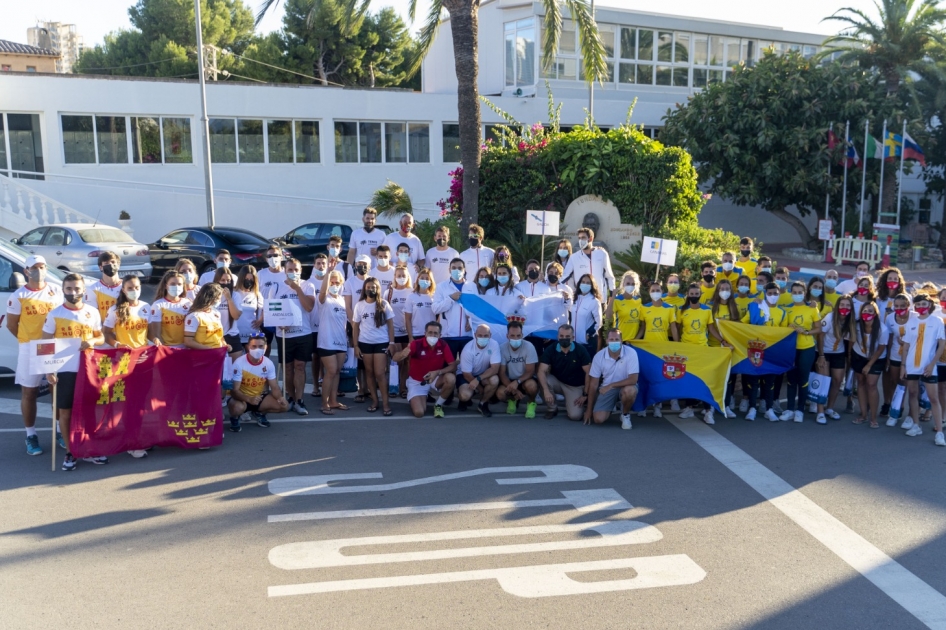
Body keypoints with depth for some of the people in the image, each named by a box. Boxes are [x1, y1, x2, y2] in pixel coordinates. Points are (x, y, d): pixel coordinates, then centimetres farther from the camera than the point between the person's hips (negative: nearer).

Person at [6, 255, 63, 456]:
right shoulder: (18, 296, -4)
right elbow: (11, 324, 1)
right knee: (29, 392, 4)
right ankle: (31, 436, 13)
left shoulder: (56, 291, 4)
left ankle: (60, 431, 21)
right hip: (29, 349, -2)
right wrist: (28, 340, -1)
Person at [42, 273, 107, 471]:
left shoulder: (92, 312, 4)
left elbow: (101, 338, 11)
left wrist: (92, 341, -13)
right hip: (64, 369, -2)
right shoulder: (55, 314, -2)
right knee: (65, 411, 3)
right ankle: (70, 451, 13)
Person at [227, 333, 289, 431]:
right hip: (242, 397, -4)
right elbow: (234, 390, -24)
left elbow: (274, 387, -6)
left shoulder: (268, 364, -10)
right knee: (237, 408, -39)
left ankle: (259, 413, 14)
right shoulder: (239, 363, -24)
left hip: (260, 397, 4)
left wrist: (280, 397, -30)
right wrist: (249, 399, -43)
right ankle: (234, 418, 1)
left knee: (284, 405, -15)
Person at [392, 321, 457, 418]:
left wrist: (437, 372, -29)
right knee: (419, 413, -21)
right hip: (416, 382, -2)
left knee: (451, 378, -31)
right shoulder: (416, 344, -22)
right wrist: (404, 354, -48)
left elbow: (453, 366, -12)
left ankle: (438, 405, -3)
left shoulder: (443, 345, -14)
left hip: (434, 380, 2)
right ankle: (423, 397, 19)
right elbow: (395, 358, -24)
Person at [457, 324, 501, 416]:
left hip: (484, 374, 2)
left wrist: (478, 379, -37)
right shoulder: (468, 349, -28)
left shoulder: (494, 345, -22)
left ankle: (483, 404, -3)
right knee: (465, 395, -31)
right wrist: (481, 389, -13)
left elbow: (495, 368, -25)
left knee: (495, 380, -31)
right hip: (467, 375, -2)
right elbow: (467, 374, -18)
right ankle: (465, 400, 11)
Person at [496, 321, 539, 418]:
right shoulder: (502, 348, -13)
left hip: (525, 379, -1)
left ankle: (531, 403, 1)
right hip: (510, 381, 2)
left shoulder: (529, 347, -18)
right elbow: (502, 373, -12)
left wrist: (517, 382, -35)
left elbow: (530, 372, -17)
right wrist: (513, 390, -25)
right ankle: (512, 400, 11)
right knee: (500, 393, -30)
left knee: (531, 385, -37)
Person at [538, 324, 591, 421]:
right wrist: (546, 390, -38)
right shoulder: (550, 349, -13)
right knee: (543, 381, -32)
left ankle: (570, 404, 16)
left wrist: (585, 394, -13)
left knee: (575, 416, -22)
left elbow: (588, 373, -12)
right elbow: (542, 371, -22)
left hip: (575, 386, -2)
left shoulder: (581, 350, -16)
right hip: (557, 382, 2)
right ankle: (552, 408, -6)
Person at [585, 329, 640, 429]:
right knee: (598, 419, -16)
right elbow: (593, 384, -7)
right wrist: (589, 409, -4)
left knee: (630, 391, -39)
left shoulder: (631, 353, -21)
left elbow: (633, 379, -23)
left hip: (625, 386, -2)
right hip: (607, 388, 2)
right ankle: (609, 408, 22)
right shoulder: (599, 356, -13)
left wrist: (611, 385, -27)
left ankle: (625, 415, -6)